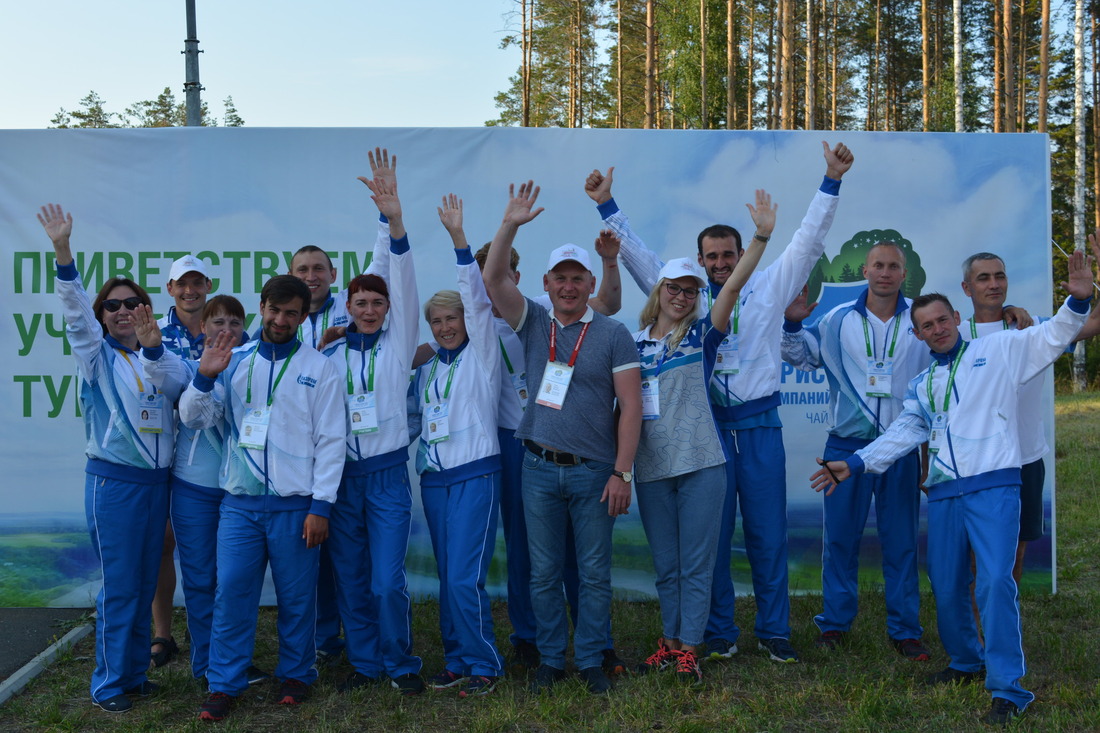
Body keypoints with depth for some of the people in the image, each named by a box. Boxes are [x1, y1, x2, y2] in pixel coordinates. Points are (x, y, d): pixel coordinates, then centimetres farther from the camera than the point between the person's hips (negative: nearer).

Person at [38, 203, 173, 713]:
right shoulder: (97, 355, -1)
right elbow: (74, 309, -17)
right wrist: (62, 250, -32)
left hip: (156, 480, 4)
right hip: (113, 480, -4)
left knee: (145, 584, 11)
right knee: (118, 586, -2)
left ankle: (135, 674, 24)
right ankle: (108, 685, 10)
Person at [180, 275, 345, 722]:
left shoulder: (319, 369, 2)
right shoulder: (233, 361, 9)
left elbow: (331, 441, -1)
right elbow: (194, 418, 6)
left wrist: (321, 505, -7)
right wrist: (204, 376, -13)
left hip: (295, 504, -1)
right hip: (240, 502, 2)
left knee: (296, 596, 6)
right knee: (231, 593, -1)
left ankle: (296, 675, 23)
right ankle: (224, 684, 10)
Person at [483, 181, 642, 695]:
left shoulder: (612, 335, -3)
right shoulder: (532, 323, 6)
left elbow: (631, 405, -6)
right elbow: (493, 278, -5)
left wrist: (622, 473, -10)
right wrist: (510, 225, -17)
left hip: (593, 470, -2)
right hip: (539, 469, 2)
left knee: (594, 572, 5)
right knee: (544, 572, 9)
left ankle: (590, 661, 19)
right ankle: (550, 659, 22)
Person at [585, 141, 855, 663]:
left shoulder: (769, 289, 7)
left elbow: (807, 242, 5)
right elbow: (638, 256, 8)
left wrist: (831, 181, -1)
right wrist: (606, 207, 4)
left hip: (759, 425, 0)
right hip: (707, 425, 0)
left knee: (767, 533, 5)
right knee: (712, 534, 5)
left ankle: (774, 631, 16)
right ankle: (719, 634, 15)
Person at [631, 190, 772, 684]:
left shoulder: (701, 334, 1)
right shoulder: (634, 343, 8)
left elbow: (732, 287, -9)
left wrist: (762, 235, -18)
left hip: (700, 463, -2)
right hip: (651, 468, 3)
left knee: (696, 563, 1)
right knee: (665, 566, 12)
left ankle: (687, 649, 8)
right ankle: (670, 641, 23)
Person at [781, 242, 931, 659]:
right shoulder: (838, 320, 5)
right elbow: (801, 358, 15)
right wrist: (793, 324, 0)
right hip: (847, 444, 0)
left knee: (901, 541, 5)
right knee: (840, 537, 5)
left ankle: (904, 629, 15)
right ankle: (834, 623, 17)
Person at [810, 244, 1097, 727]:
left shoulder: (999, 350, 6)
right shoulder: (921, 384, 19)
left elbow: (1052, 338, -1)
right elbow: (903, 432, 15)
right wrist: (853, 464, 6)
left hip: (993, 487, -5)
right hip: (944, 493, 5)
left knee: (995, 581, -16)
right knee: (946, 586, 9)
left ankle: (1007, 688, -9)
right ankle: (966, 662, 33)